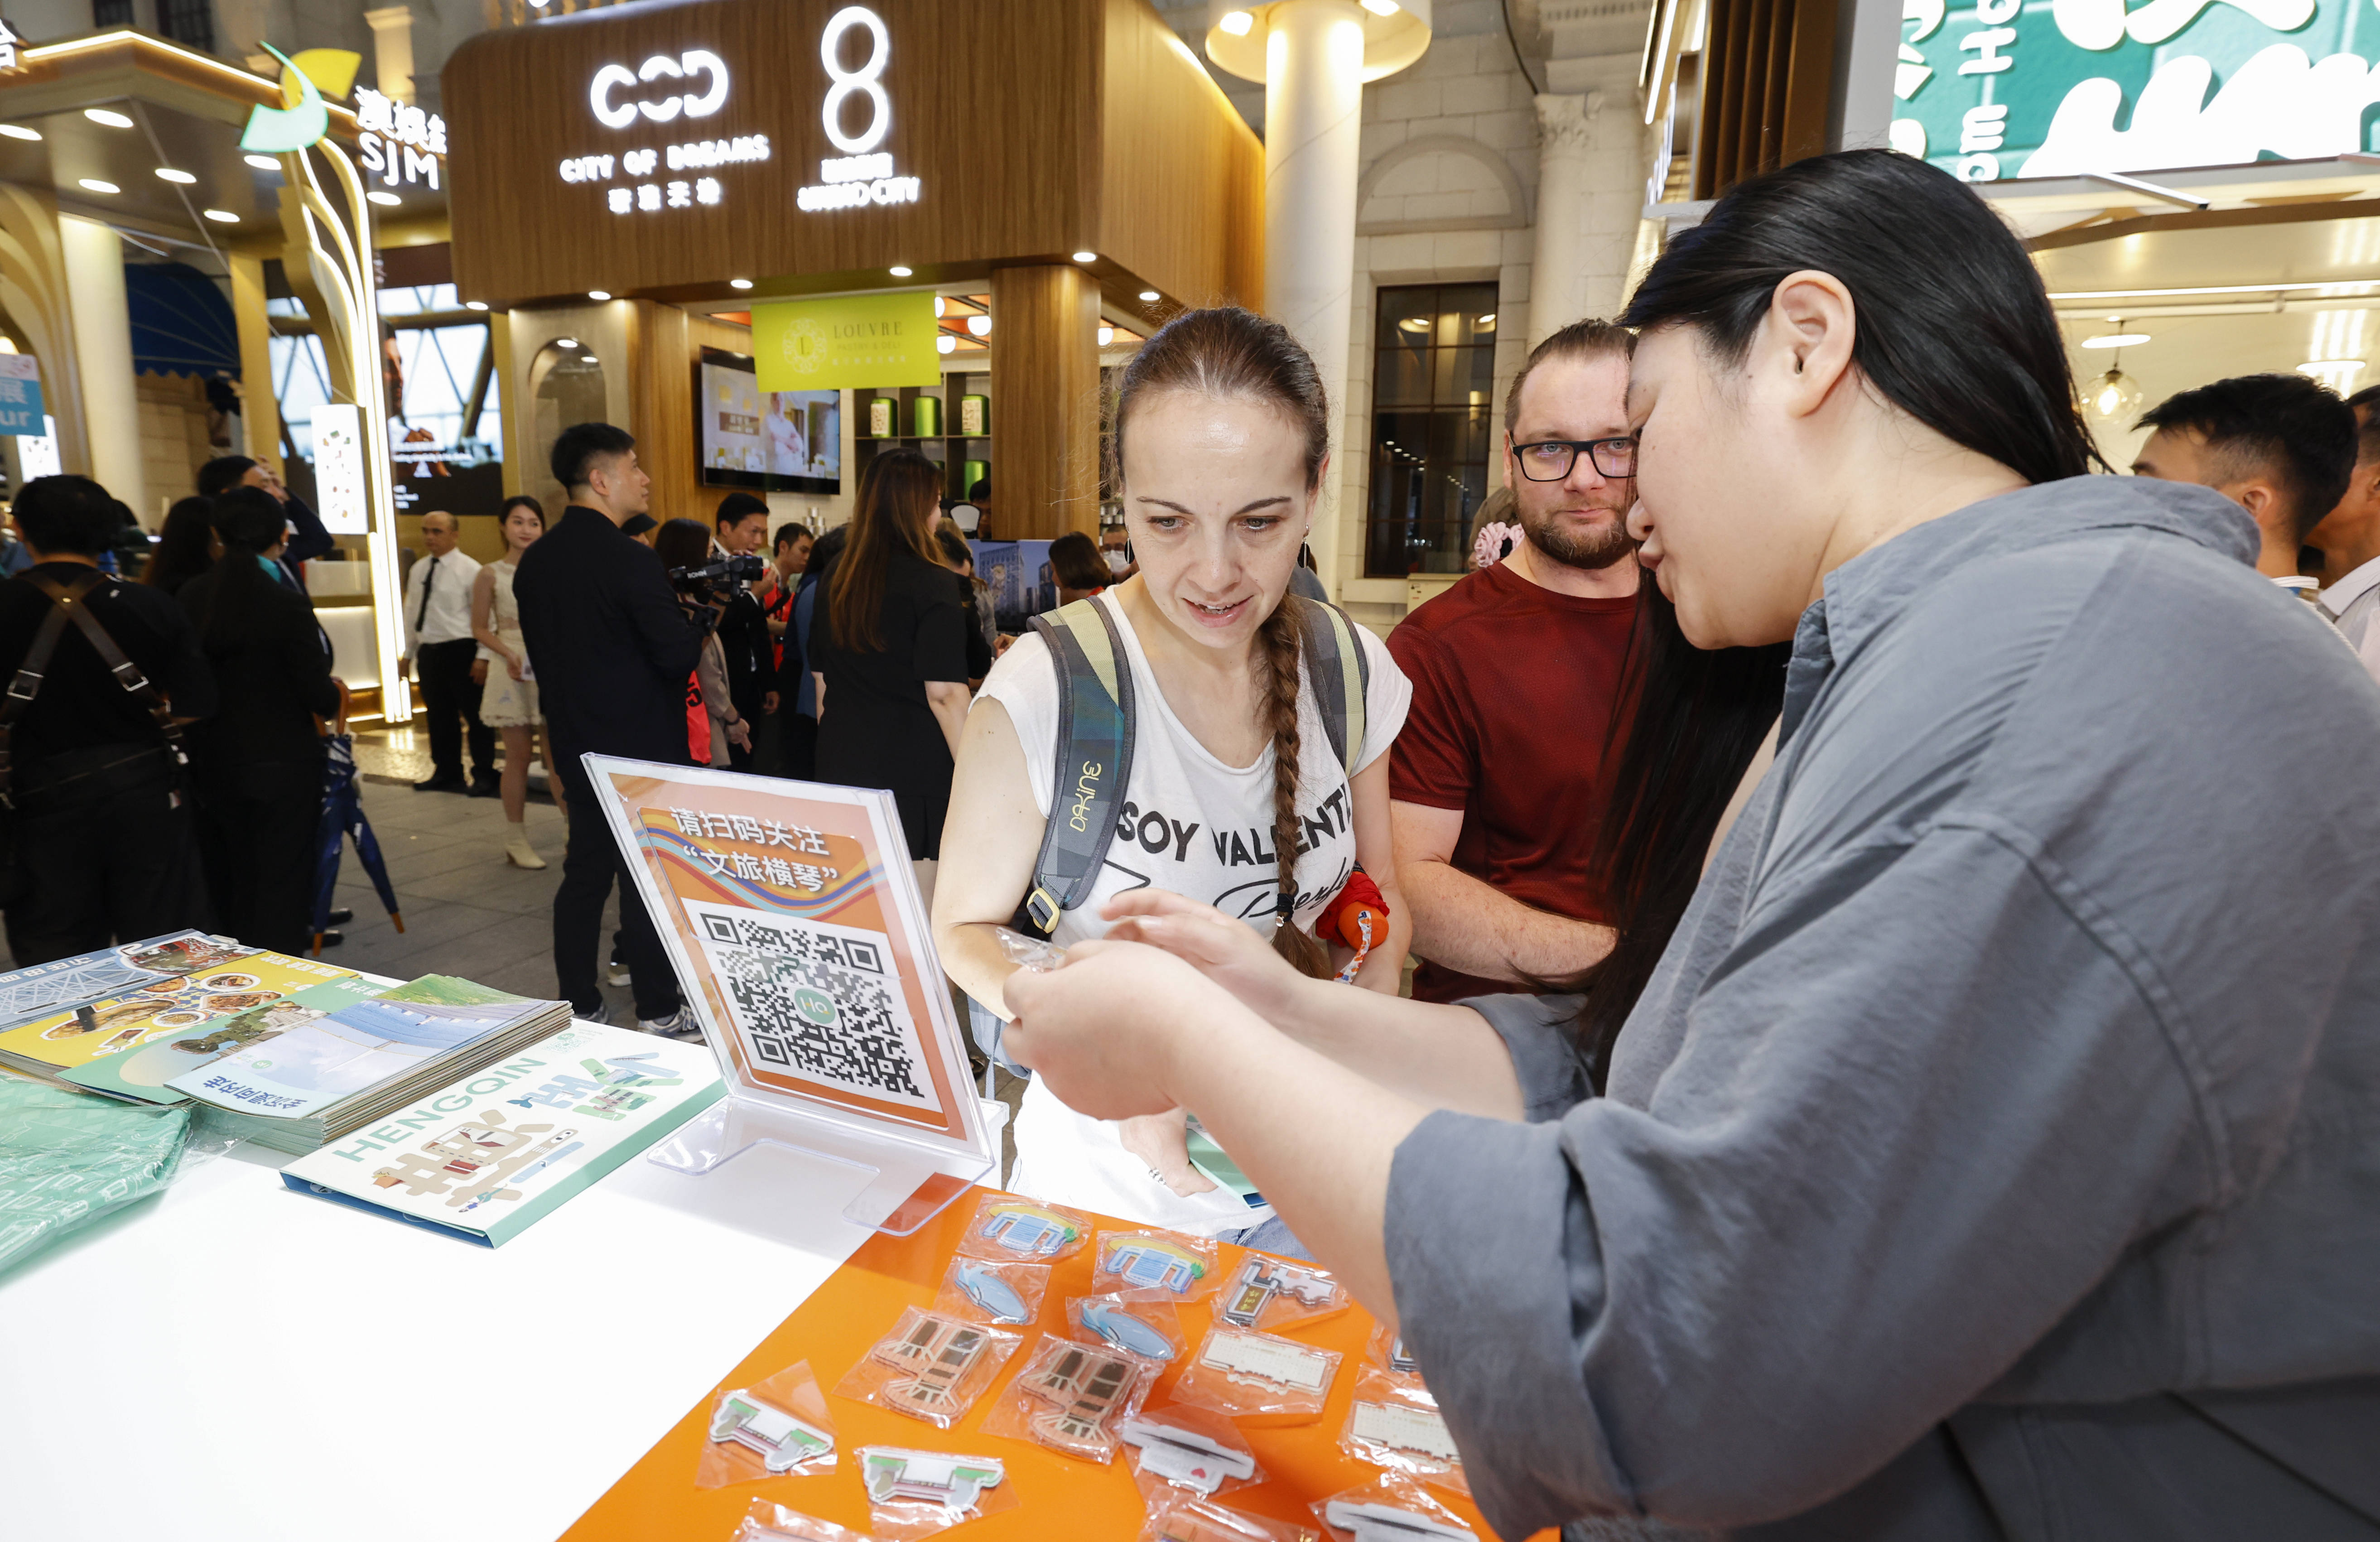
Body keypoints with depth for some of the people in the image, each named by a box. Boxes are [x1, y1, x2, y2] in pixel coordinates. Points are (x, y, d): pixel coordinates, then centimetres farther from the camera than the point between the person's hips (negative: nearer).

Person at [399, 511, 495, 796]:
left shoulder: (470, 569, -8)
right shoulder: (418, 570, 13)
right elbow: (412, 613, 19)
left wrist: (482, 657, -15)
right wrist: (408, 652, 19)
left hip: (460, 651, -7)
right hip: (428, 652, 7)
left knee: (475, 716, -1)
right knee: (439, 716, 13)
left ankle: (484, 776, 8)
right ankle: (447, 774, 24)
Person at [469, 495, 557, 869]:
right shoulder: (490, 574, 2)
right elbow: (480, 629, 3)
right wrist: (508, 654, -13)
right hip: (512, 670, -1)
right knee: (518, 756, 3)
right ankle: (516, 840, 13)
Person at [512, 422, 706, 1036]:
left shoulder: (535, 561, 7)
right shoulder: (628, 560, -18)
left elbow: (543, 652, 14)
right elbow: (678, 655, -20)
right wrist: (697, 619, -2)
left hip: (577, 748, 7)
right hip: (641, 749, -7)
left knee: (586, 871, 15)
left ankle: (577, 1006, 24)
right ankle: (659, 1012, 13)